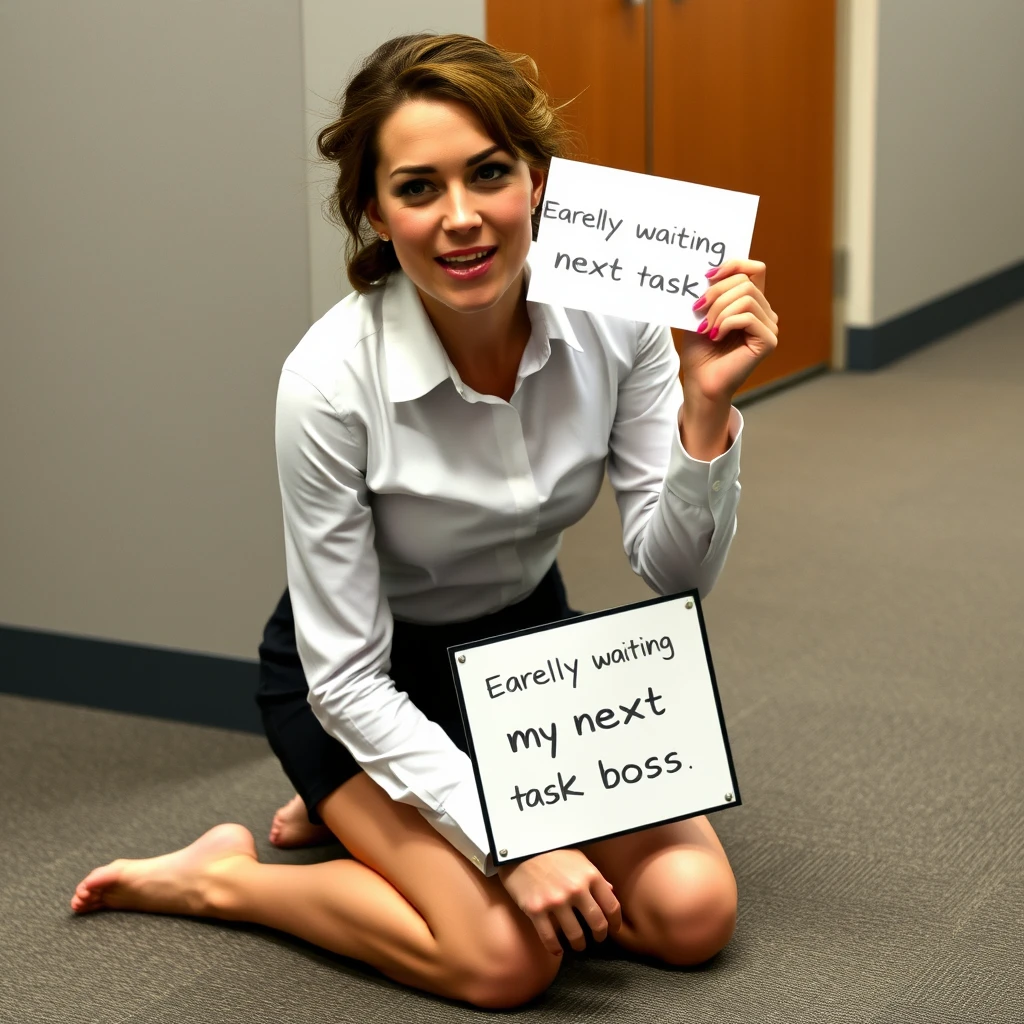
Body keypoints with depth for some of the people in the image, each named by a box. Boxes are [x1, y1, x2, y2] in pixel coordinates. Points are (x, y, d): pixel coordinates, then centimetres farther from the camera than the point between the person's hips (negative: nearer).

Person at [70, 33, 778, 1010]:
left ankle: (379, 816, 11)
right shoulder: (331, 380, -31)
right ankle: (222, 876, 1)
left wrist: (707, 407, -32)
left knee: (692, 909, -11)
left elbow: (674, 570, -15)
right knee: (506, 957, -23)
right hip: (366, 674, -5)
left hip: (530, 636, 5)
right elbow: (347, 677, -23)